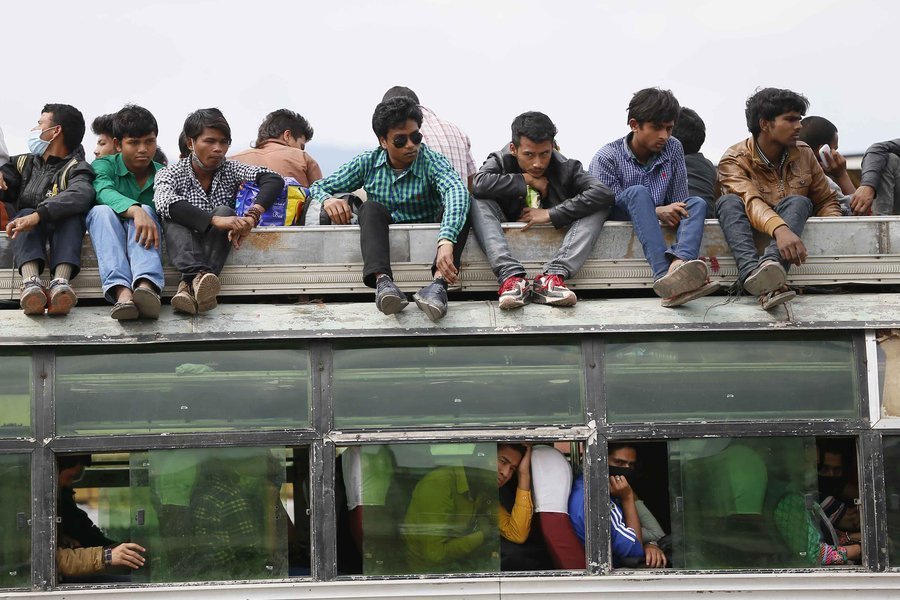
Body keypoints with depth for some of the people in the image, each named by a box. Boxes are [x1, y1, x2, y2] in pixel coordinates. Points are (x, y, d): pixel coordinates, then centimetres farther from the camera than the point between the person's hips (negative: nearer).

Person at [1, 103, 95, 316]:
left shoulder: (76, 168, 0)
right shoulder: (24, 163, 21)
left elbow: (81, 195, -23)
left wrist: (39, 215, -40)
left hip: (63, 231, -2)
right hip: (28, 234, 3)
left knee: (72, 214, -31)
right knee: (25, 214, -28)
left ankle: (60, 282, -55)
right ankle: (31, 282, -57)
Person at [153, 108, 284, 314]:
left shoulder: (230, 170, 5)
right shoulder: (170, 174, -2)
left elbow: (274, 180, -12)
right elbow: (165, 203, -26)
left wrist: (252, 216, -33)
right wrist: (215, 220, -40)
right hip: (184, 248, -1)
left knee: (224, 211, -25)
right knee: (174, 217, -27)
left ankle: (190, 285, -46)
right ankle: (198, 275, -55)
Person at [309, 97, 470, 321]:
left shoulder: (432, 162, -12)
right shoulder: (368, 163, -2)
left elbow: (456, 190, -33)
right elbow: (318, 187, 4)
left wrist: (446, 242, -52)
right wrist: (328, 199, -24)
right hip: (384, 240, 1)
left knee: (460, 206, -27)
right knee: (370, 208, -27)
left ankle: (438, 284, -49)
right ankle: (382, 281, -50)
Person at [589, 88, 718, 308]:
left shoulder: (673, 149, 3)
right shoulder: (606, 158, -10)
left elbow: (680, 203, 4)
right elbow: (610, 207, -15)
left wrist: (672, 214, -19)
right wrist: (657, 211, -27)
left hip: (661, 223, 4)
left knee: (697, 203, -20)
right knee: (638, 192, -32)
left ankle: (679, 264, -55)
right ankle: (665, 276, -55)